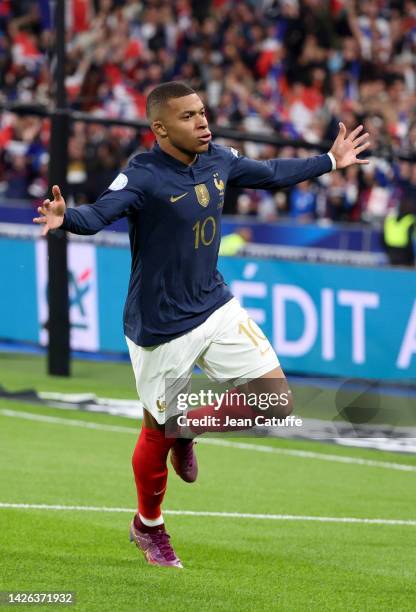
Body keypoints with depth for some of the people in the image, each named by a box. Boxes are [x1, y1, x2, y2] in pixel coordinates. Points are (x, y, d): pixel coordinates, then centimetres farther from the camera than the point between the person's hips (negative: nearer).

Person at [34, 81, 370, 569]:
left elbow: (271, 174, 19)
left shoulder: (218, 161, 0)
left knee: (276, 401, -4)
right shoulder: (143, 176, -21)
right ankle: (148, 527, 34)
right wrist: (65, 218, -59)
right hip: (160, 326, -6)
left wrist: (329, 161, 30)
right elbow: (99, 214, -37)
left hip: (215, 307, 6)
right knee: (157, 429, 7)